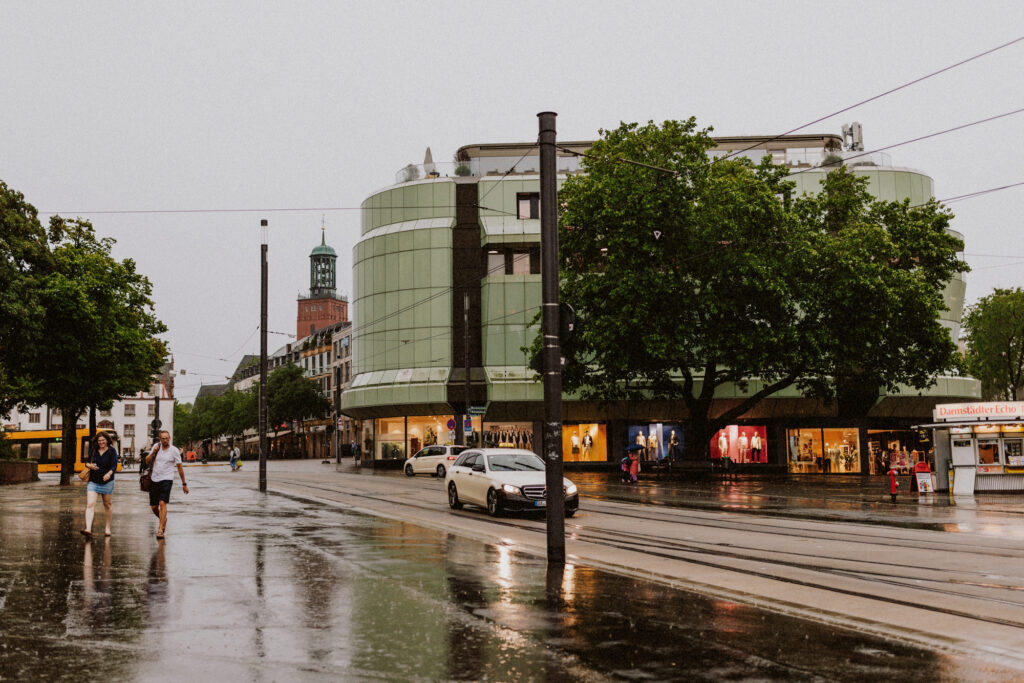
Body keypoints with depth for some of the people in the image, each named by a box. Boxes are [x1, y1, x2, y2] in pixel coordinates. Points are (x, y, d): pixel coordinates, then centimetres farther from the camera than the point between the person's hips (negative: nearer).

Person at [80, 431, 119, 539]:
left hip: (107, 482, -1)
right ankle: (88, 529, -25)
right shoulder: (93, 450, 5)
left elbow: (114, 465, -13)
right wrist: (89, 465, -12)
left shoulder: (112, 451, -4)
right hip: (93, 482, 1)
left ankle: (108, 528, 28)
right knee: (90, 504, -14)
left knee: (108, 504, 12)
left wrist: (109, 473, -33)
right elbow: (87, 462, 13)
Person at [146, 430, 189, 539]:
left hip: (166, 480, -4)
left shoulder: (174, 450, -4)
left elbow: (180, 467, 2)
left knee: (162, 503, -21)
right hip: (154, 480, 4)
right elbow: (147, 462, 10)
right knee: (153, 507, 8)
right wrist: (153, 453, -10)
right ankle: (163, 520, 37)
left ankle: (160, 529, -21)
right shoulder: (156, 447, 6)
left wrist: (184, 484, 3)